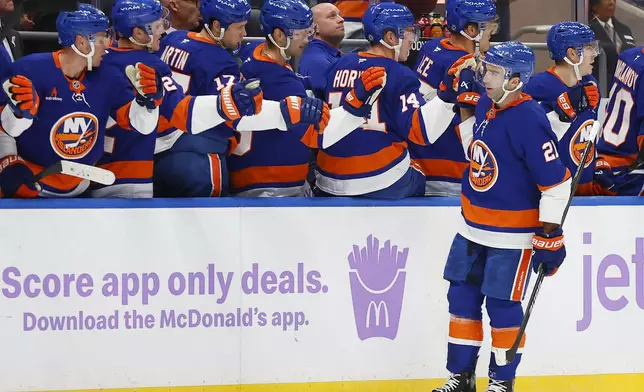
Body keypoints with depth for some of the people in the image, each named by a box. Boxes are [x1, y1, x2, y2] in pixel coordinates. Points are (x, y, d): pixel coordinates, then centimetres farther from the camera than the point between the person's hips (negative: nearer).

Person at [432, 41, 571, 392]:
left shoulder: (529, 121, -23)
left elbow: (555, 182, -20)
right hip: (474, 228, 8)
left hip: (512, 234, -8)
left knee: (502, 305, 1)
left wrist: (550, 235, -19)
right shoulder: (485, 106, 0)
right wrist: (464, 107, 14)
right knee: (462, 297, 11)